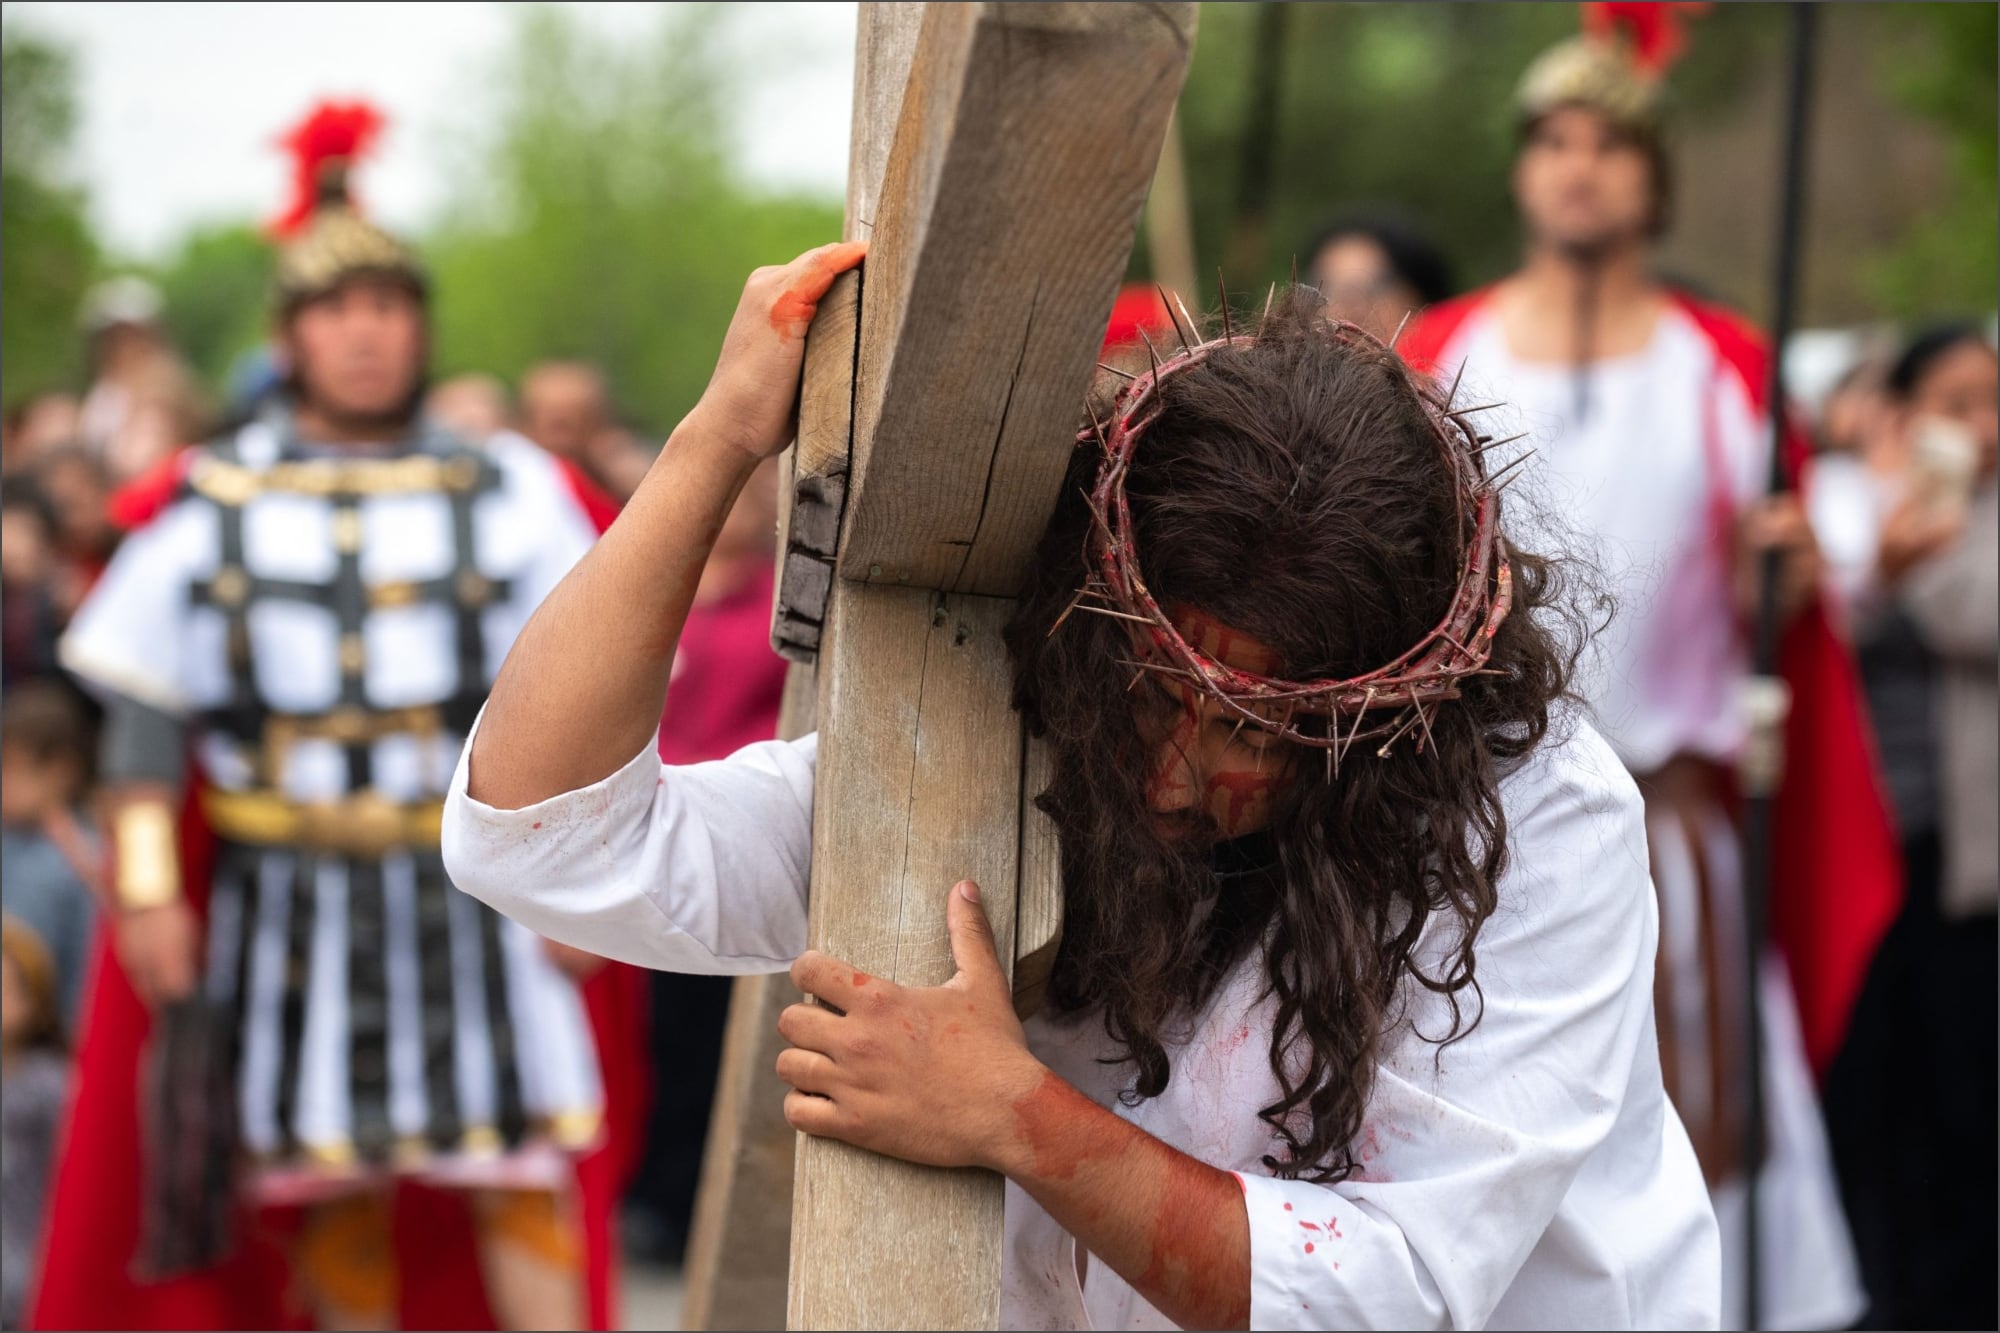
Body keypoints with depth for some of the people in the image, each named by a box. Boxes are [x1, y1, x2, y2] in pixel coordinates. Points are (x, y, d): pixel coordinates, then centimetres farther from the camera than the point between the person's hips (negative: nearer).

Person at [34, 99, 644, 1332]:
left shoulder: (513, 491, 5)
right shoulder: (211, 501, 6)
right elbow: (146, 707, 4)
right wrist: (144, 885, -4)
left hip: (480, 888, -1)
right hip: (289, 896, 1)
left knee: (519, 1170, -4)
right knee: (329, 1174, 6)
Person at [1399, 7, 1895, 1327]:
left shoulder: (1725, 366, 8)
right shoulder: (1440, 355, 9)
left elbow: (1756, 606, 8)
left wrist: (1784, 572, -11)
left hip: (1663, 810, 0)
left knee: (1673, 1113, -4)